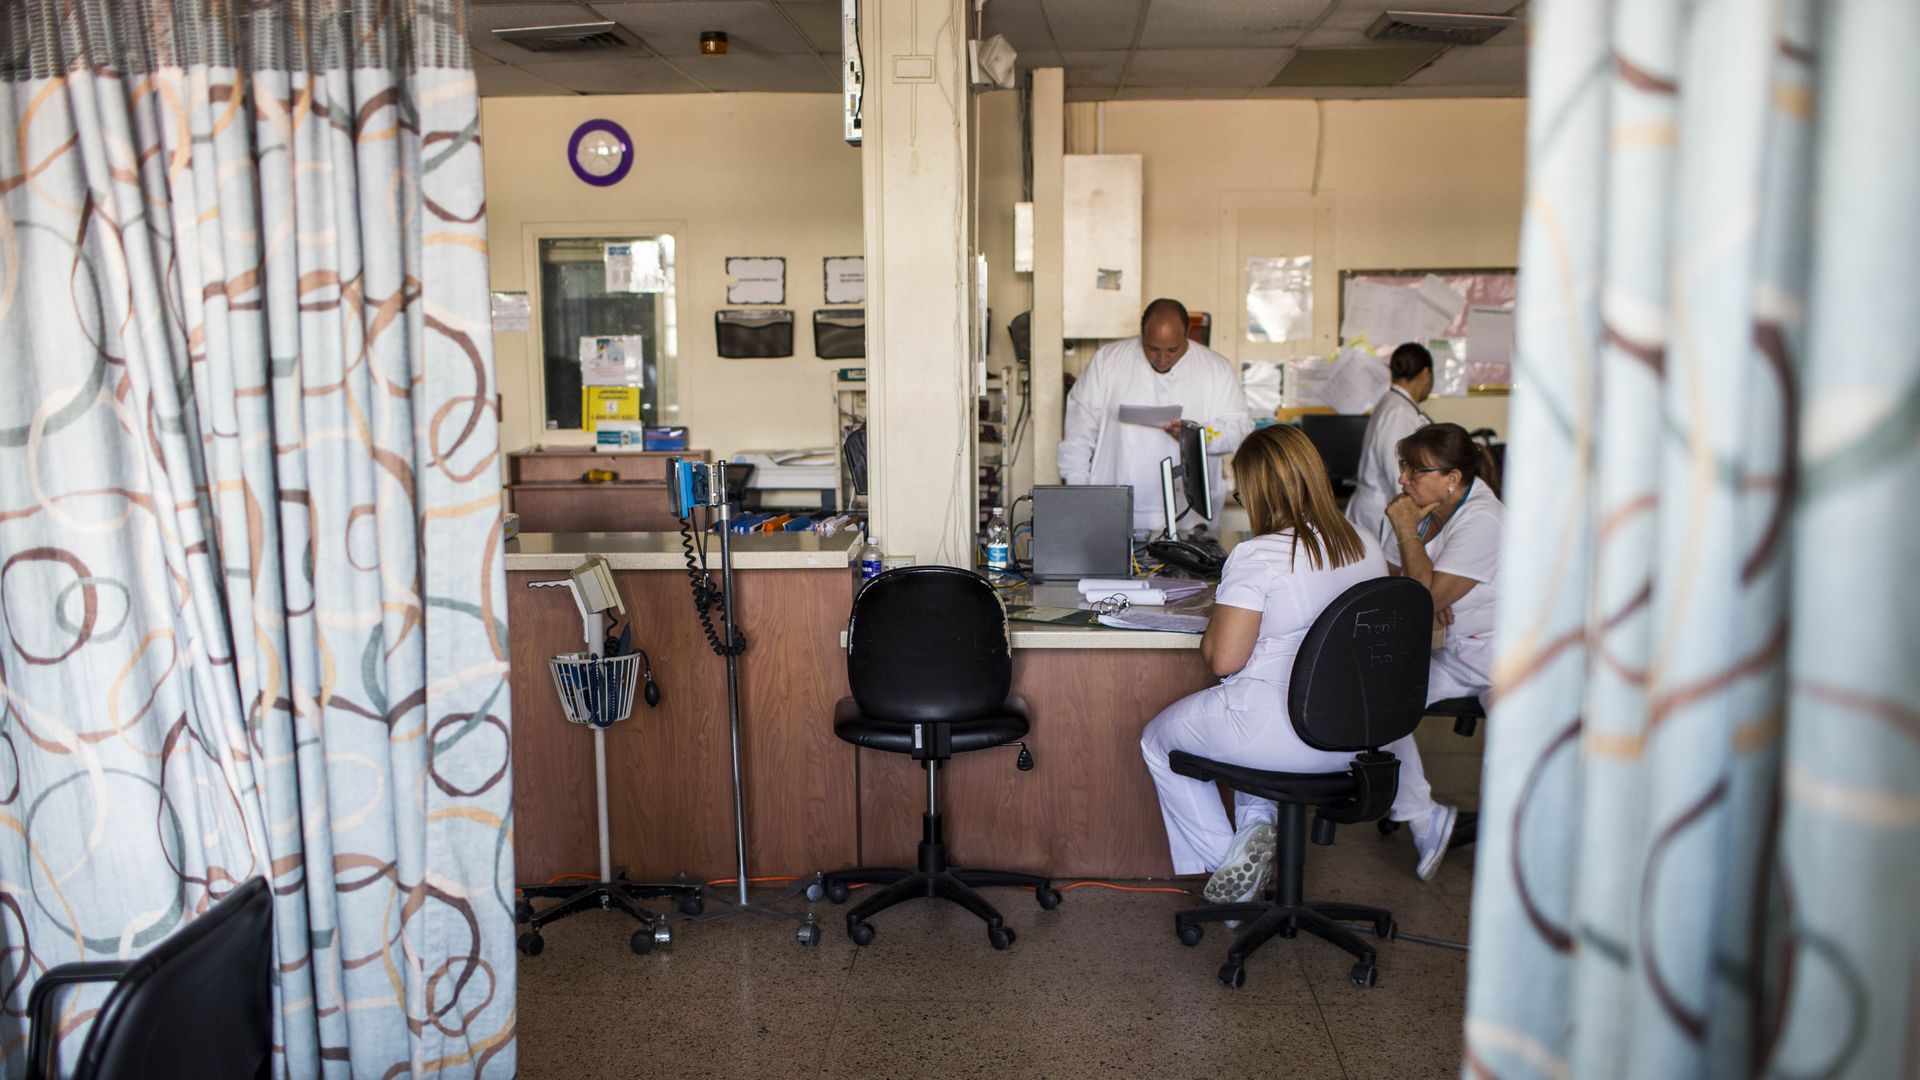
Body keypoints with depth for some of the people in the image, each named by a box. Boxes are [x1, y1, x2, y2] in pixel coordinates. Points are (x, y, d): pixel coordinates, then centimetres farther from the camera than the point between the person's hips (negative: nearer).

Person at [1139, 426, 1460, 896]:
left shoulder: (1257, 556, -18)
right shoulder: (1365, 545, 3)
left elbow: (1224, 659, -18)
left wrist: (1217, 612, 3)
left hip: (1281, 733, -6)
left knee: (1158, 740, 18)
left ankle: (1225, 857, 11)